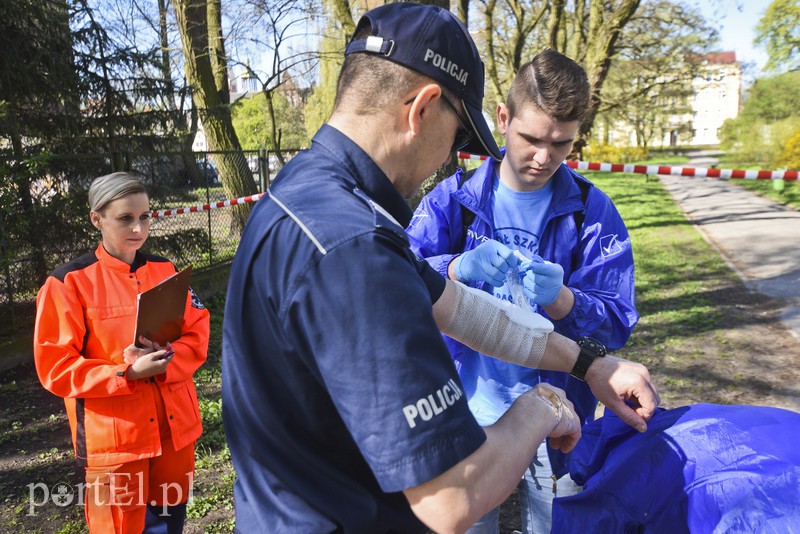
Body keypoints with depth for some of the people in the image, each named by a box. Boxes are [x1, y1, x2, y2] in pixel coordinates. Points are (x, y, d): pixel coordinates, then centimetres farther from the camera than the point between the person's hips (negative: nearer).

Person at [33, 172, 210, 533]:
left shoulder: (166, 271, 5)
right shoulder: (68, 283, -9)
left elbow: (197, 334, 4)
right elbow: (55, 367, -10)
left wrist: (164, 360, -16)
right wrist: (128, 373, -22)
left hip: (175, 425, 4)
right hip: (114, 436, -4)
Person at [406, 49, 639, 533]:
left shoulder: (592, 211, -6)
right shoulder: (452, 197, -5)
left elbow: (618, 325, -10)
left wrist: (560, 299, -30)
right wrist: (458, 269, -37)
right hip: (468, 412, 1)